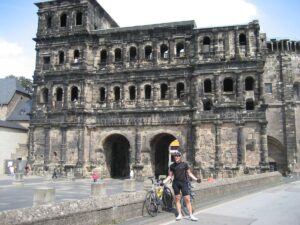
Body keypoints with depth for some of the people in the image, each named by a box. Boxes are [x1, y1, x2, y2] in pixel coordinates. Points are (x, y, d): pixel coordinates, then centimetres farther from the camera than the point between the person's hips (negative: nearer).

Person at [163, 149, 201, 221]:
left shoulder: (184, 164, -1)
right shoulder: (172, 166, 4)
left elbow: (189, 173, 4)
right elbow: (170, 176, 9)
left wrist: (196, 179, -8)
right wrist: (163, 182, 0)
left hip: (184, 183, -2)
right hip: (176, 183, 2)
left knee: (187, 199, -4)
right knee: (177, 199, 6)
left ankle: (191, 215, 1)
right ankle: (179, 215, 17)